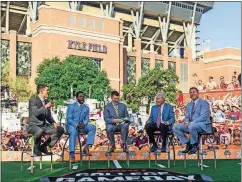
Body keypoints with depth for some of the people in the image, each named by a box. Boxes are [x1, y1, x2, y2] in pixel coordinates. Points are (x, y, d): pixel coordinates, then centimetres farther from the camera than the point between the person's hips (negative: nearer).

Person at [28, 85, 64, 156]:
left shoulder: (46, 101, 11)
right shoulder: (33, 100, -10)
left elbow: (49, 116, 18)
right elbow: (35, 112, -26)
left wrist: (53, 122, 0)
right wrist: (45, 107, -30)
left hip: (44, 126, 8)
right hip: (33, 126, -7)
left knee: (60, 130, -5)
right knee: (40, 131, -40)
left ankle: (43, 146, 2)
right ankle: (36, 147, -9)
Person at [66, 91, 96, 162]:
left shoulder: (86, 108, 12)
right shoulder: (71, 106, -2)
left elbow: (87, 119, 7)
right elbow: (69, 119, -9)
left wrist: (84, 123, -19)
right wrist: (77, 125, -26)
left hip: (82, 125, 5)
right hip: (71, 125, -5)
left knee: (93, 127, -20)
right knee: (73, 131, -38)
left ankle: (86, 147, -28)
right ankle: (72, 154, -42)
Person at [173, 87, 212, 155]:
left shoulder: (204, 103, -3)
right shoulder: (189, 105, 19)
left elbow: (203, 117, -15)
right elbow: (187, 117, 17)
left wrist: (191, 123, -24)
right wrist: (186, 122, -8)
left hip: (203, 125, -7)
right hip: (190, 124, 7)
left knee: (191, 126, -39)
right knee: (175, 127, -11)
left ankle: (195, 145, -15)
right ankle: (188, 144, -3)